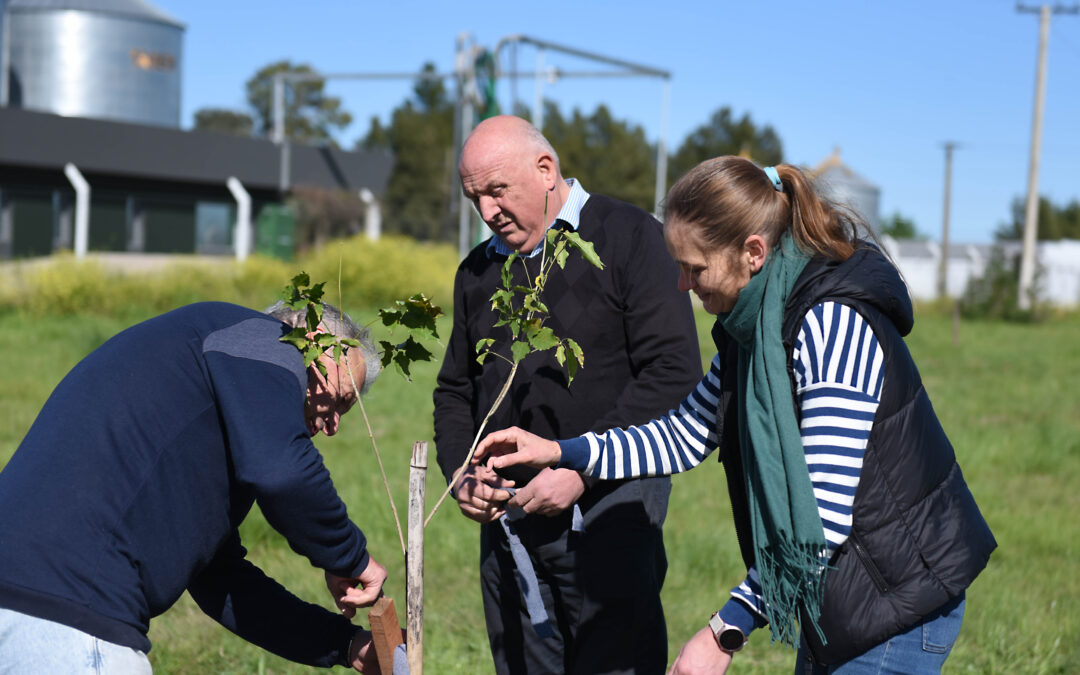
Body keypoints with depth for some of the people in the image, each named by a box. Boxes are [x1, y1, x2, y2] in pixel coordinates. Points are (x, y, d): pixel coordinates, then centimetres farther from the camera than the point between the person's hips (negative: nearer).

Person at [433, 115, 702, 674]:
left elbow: (674, 374, -11)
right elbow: (454, 390, 23)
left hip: (606, 509, -6)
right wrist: (461, 474, 3)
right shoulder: (478, 271, 16)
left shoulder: (629, 238, -3)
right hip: (506, 518, 6)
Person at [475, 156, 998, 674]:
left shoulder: (834, 325, -24)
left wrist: (727, 631, -25)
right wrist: (558, 453, 7)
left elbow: (826, 516, -28)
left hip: (895, 611, -9)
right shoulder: (755, 325, 5)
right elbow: (685, 436, 15)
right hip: (837, 600, 9)